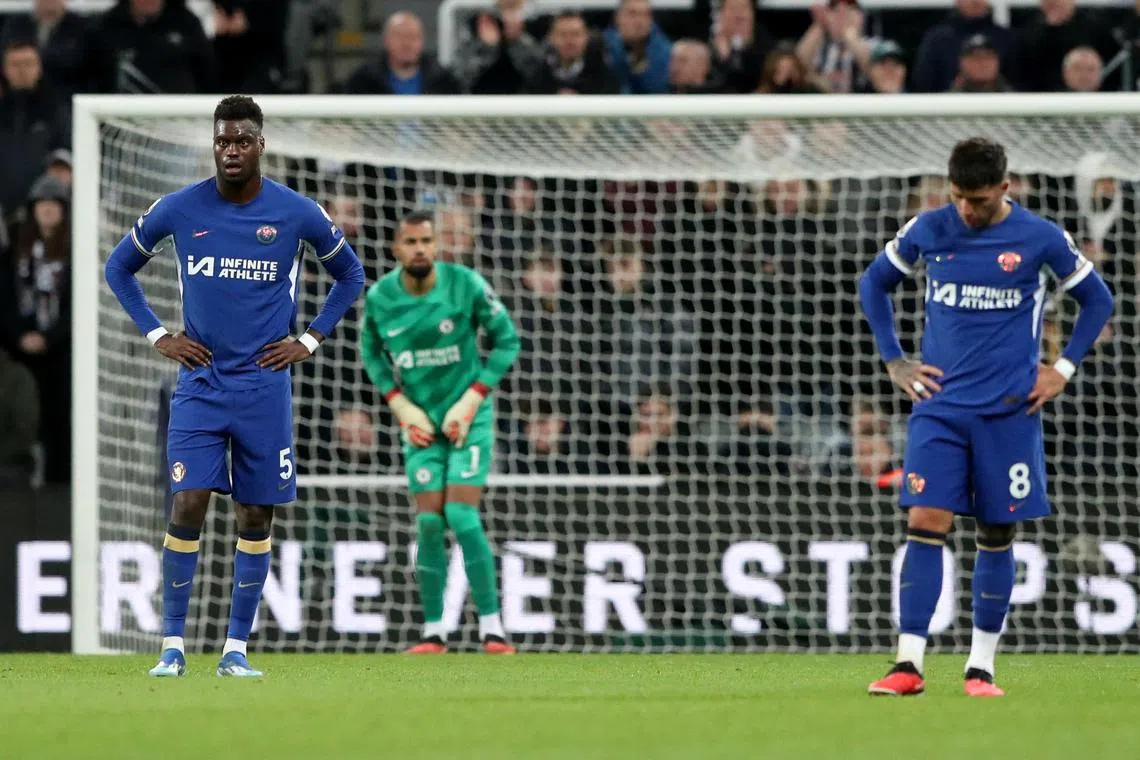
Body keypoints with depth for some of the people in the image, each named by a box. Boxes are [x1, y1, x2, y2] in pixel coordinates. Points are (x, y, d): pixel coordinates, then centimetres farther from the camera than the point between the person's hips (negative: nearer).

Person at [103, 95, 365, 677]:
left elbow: (350, 274, 14)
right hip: (199, 382, -1)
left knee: (255, 518, 3)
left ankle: (236, 648, 11)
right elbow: (118, 267, 13)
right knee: (187, 507, -11)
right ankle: (173, 646, -5)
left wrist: (309, 341, 4)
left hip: (264, 385, 1)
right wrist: (156, 335, 4)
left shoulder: (297, 214, -2)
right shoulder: (179, 210, -2)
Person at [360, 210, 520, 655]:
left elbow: (507, 340, -4)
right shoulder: (379, 298, -7)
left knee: (462, 517, -13)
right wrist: (401, 406, -2)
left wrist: (471, 401, -10)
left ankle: (492, 630, -7)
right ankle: (434, 633, 7)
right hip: (421, 424, 3)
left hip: (469, 418, -3)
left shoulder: (466, 285, -15)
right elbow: (371, 353, 11)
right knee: (429, 523, -2)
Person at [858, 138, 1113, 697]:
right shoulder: (926, 231, 1)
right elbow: (874, 284, 16)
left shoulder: (1041, 238, -4)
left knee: (997, 534, 4)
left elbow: (1097, 300, 10)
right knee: (925, 523, -11)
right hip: (939, 406, 0)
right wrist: (894, 362, 10)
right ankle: (909, 664, -13)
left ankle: (982, 666, 13)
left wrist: (1063, 369, 2)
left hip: (1009, 411, 0)